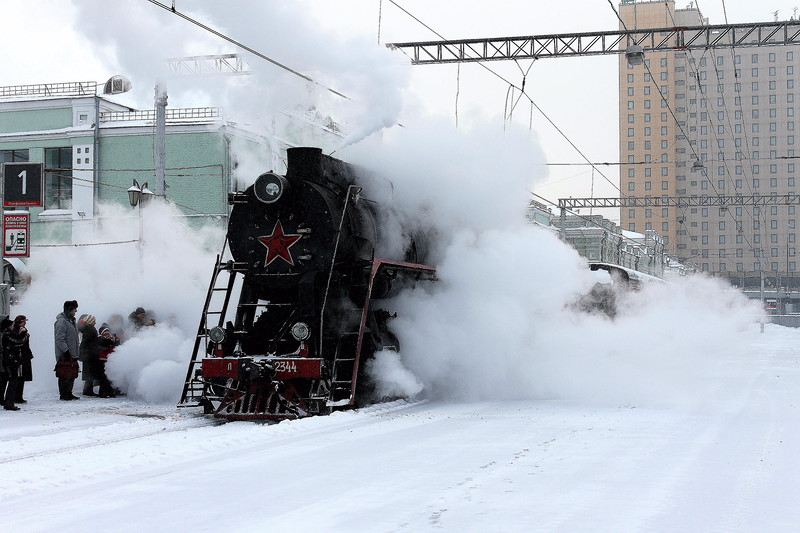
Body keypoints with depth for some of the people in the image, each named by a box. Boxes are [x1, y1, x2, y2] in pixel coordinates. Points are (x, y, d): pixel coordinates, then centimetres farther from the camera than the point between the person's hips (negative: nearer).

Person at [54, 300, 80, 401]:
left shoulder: (71, 320, 17)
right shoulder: (61, 321, -14)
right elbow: (59, 339, -20)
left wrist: (77, 352, 22)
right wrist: (66, 351, -22)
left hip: (72, 354, 9)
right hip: (64, 355, -9)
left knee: (72, 375, 12)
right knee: (65, 375, -5)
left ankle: (68, 393, 20)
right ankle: (63, 394, 1)